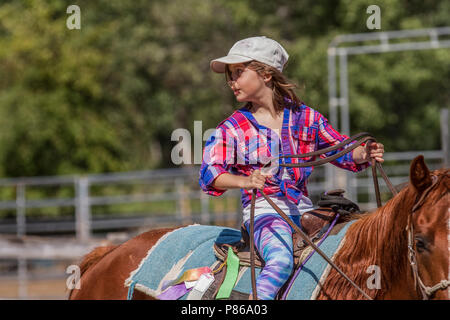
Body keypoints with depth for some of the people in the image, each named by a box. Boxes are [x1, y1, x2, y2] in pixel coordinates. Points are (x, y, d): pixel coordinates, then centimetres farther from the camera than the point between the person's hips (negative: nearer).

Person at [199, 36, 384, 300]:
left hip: (302, 208, 4)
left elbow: (340, 149, 15)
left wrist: (364, 154, -7)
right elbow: (209, 173, -11)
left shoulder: (305, 117, 8)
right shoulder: (233, 128, 1)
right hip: (262, 209, -4)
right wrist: (244, 181, -31)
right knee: (280, 260, -33)